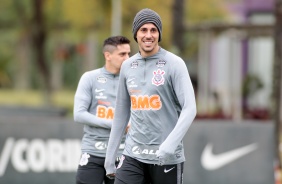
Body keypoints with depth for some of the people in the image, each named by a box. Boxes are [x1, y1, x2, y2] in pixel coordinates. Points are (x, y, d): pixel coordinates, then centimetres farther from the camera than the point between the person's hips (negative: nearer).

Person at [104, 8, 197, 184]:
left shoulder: (174, 64, -6)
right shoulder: (127, 66, 10)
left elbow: (190, 109, -15)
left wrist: (170, 144, -30)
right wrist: (110, 156, 14)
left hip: (166, 157, -4)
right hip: (133, 156, 4)